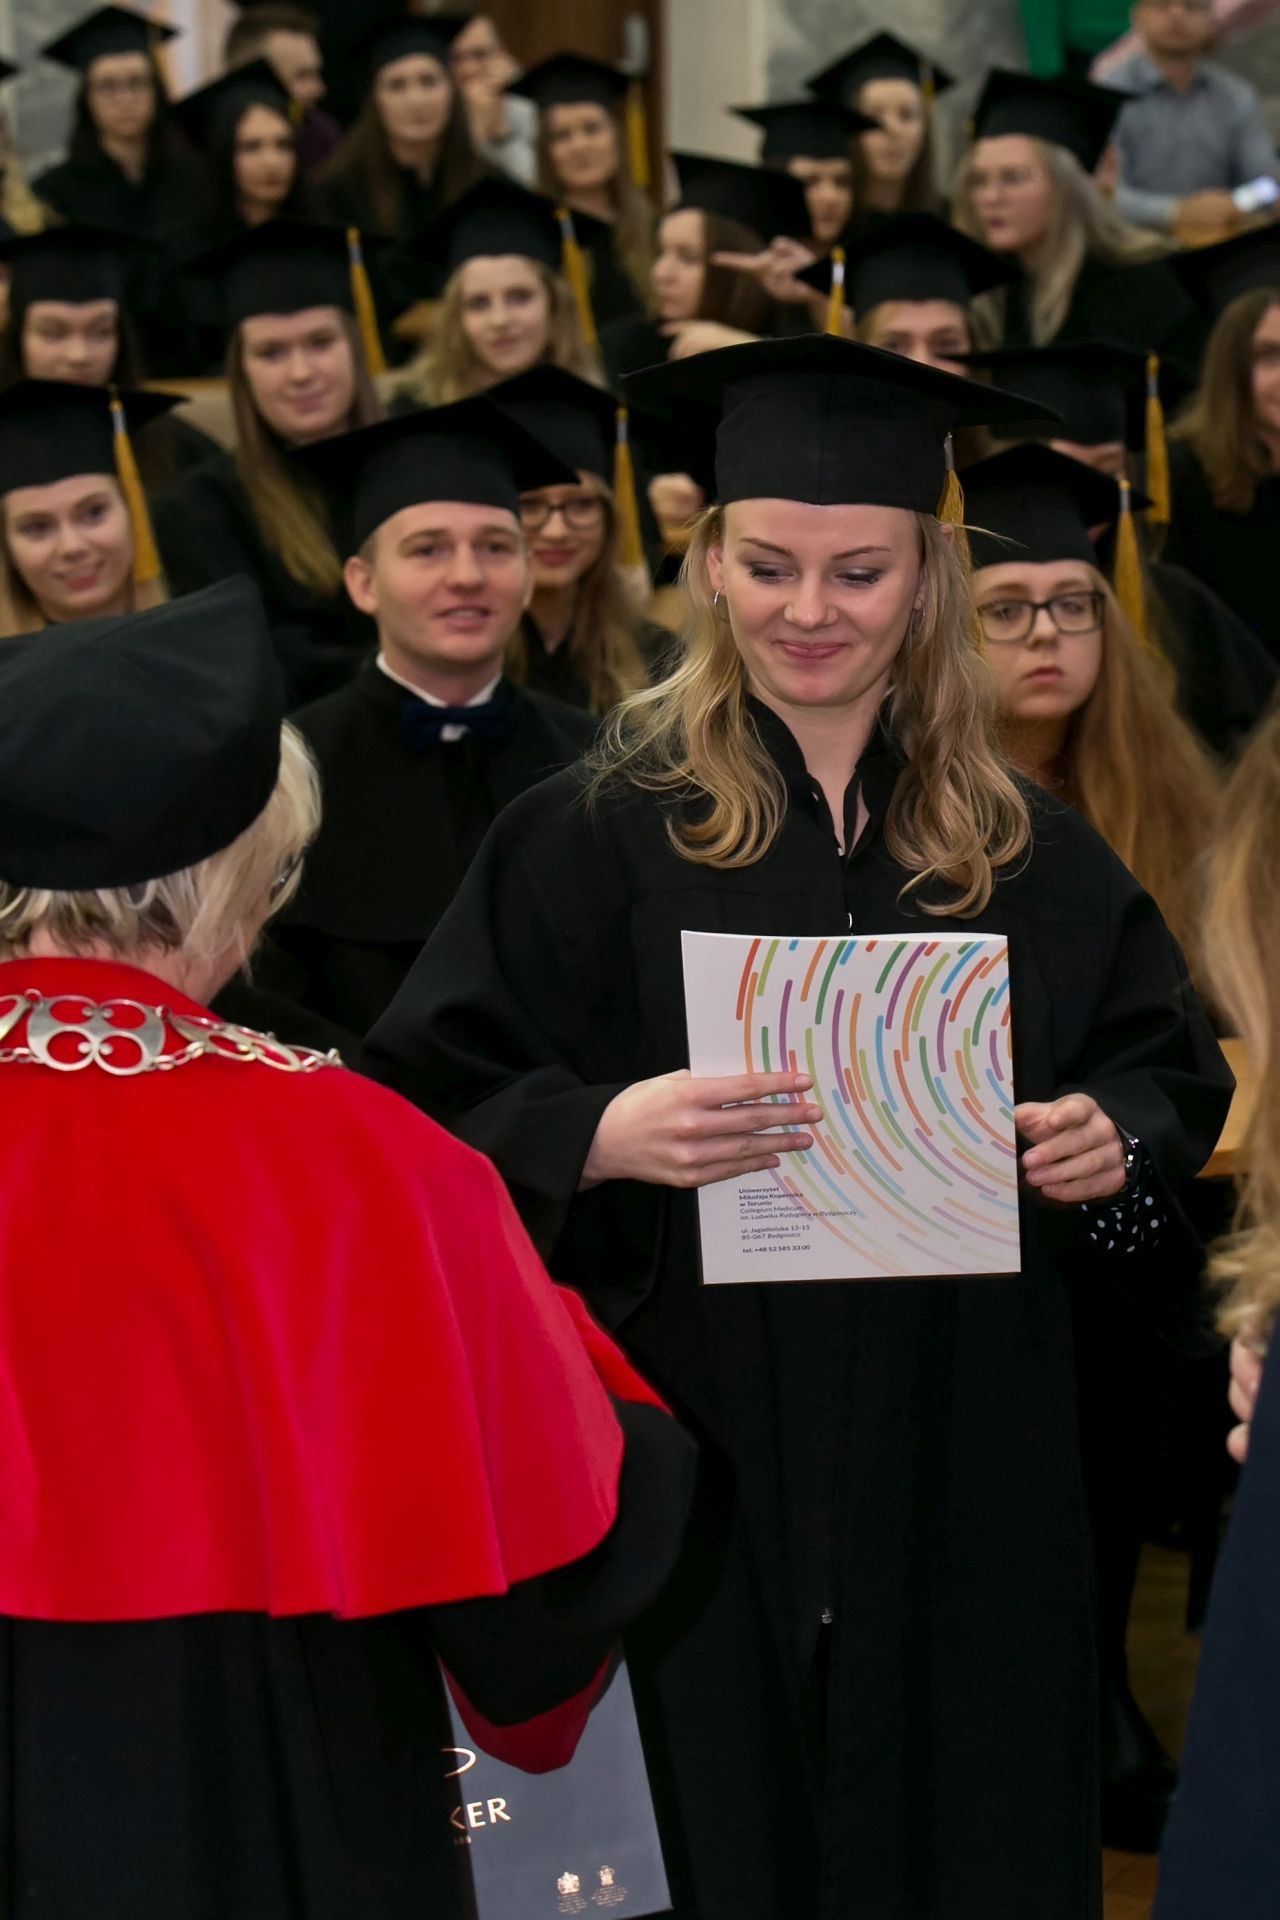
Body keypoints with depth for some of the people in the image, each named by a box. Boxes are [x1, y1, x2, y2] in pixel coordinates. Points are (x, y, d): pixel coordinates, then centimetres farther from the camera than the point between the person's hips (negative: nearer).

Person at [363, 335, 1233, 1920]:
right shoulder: (591, 840, -3)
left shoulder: (1031, 857, 6)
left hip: (969, 1482, 3)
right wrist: (598, 1137, -25)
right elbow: (431, 1117, -6)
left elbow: (1176, 1075, 12)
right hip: (697, 1477, -3)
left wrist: (1113, 1142, -10)